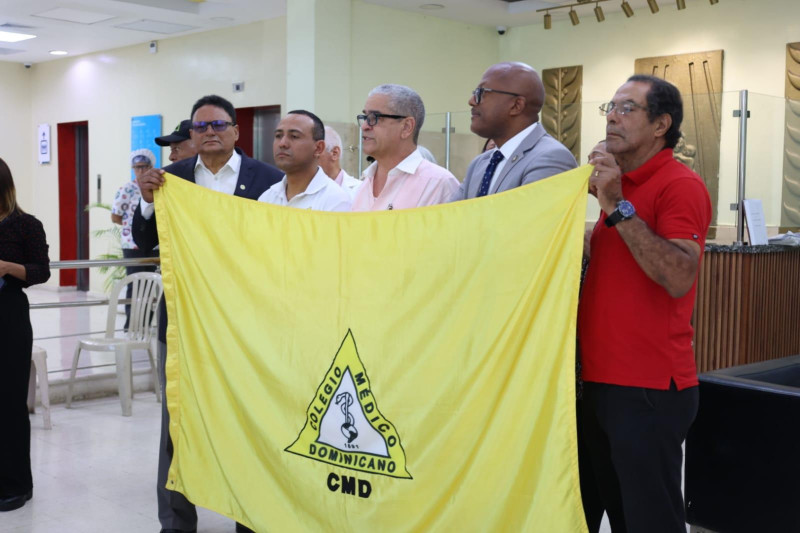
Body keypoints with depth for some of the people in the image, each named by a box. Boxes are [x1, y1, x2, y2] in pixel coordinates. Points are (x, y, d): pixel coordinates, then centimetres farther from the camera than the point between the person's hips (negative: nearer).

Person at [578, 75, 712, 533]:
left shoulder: (681, 185, -11)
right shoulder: (619, 185, 15)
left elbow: (679, 278, -25)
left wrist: (618, 206, -24)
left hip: (648, 390, -8)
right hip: (599, 380, 9)